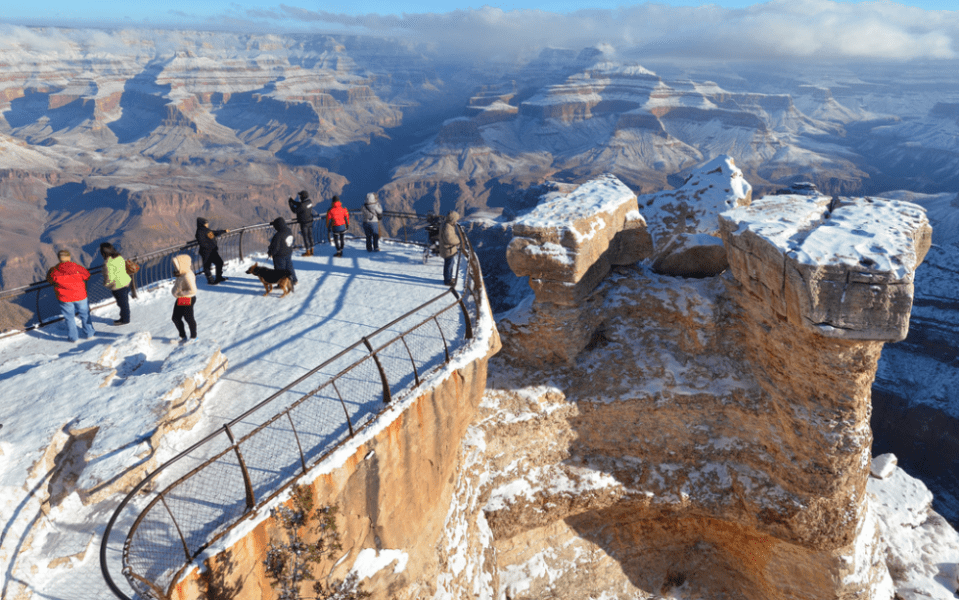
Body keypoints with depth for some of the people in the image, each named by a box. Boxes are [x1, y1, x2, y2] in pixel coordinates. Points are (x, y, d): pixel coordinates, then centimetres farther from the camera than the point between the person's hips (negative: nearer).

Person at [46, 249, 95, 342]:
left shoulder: (54, 271, -11)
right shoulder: (77, 268, -13)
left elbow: (49, 279, 8)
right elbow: (87, 276, 3)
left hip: (65, 298, 0)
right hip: (80, 296, 0)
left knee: (69, 318, 13)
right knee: (85, 315, 17)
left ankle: (73, 337, 21)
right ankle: (89, 333, 27)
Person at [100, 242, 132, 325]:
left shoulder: (108, 263, -26)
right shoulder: (119, 257, 0)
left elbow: (109, 277, -25)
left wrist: (106, 284, -4)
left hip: (118, 286, -9)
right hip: (126, 281, 9)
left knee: (123, 303, 7)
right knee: (124, 302, 20)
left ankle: (125, 319, 22)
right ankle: (124, 317, 34)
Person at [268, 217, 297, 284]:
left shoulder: (278, 235, -29)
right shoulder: (289, 231, -5)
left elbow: (275, 247, -22)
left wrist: (270, 253, -7)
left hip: (280, 256, -8)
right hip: (289, 253, 8)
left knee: (280, 269, 7)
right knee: (289, 267, 22)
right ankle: (294, 281, 34)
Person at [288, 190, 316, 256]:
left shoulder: (302, 205, -25)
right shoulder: (310, 202, 0)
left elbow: (295, 210, -13)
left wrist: (290, 202, -2)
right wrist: (293, 201, 16)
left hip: (304, 223, -7)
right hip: (310, 222, 7)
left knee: (305, 236, 3)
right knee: (310, 236, 14)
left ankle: (308, 252, 10)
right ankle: (311, 250, 22)